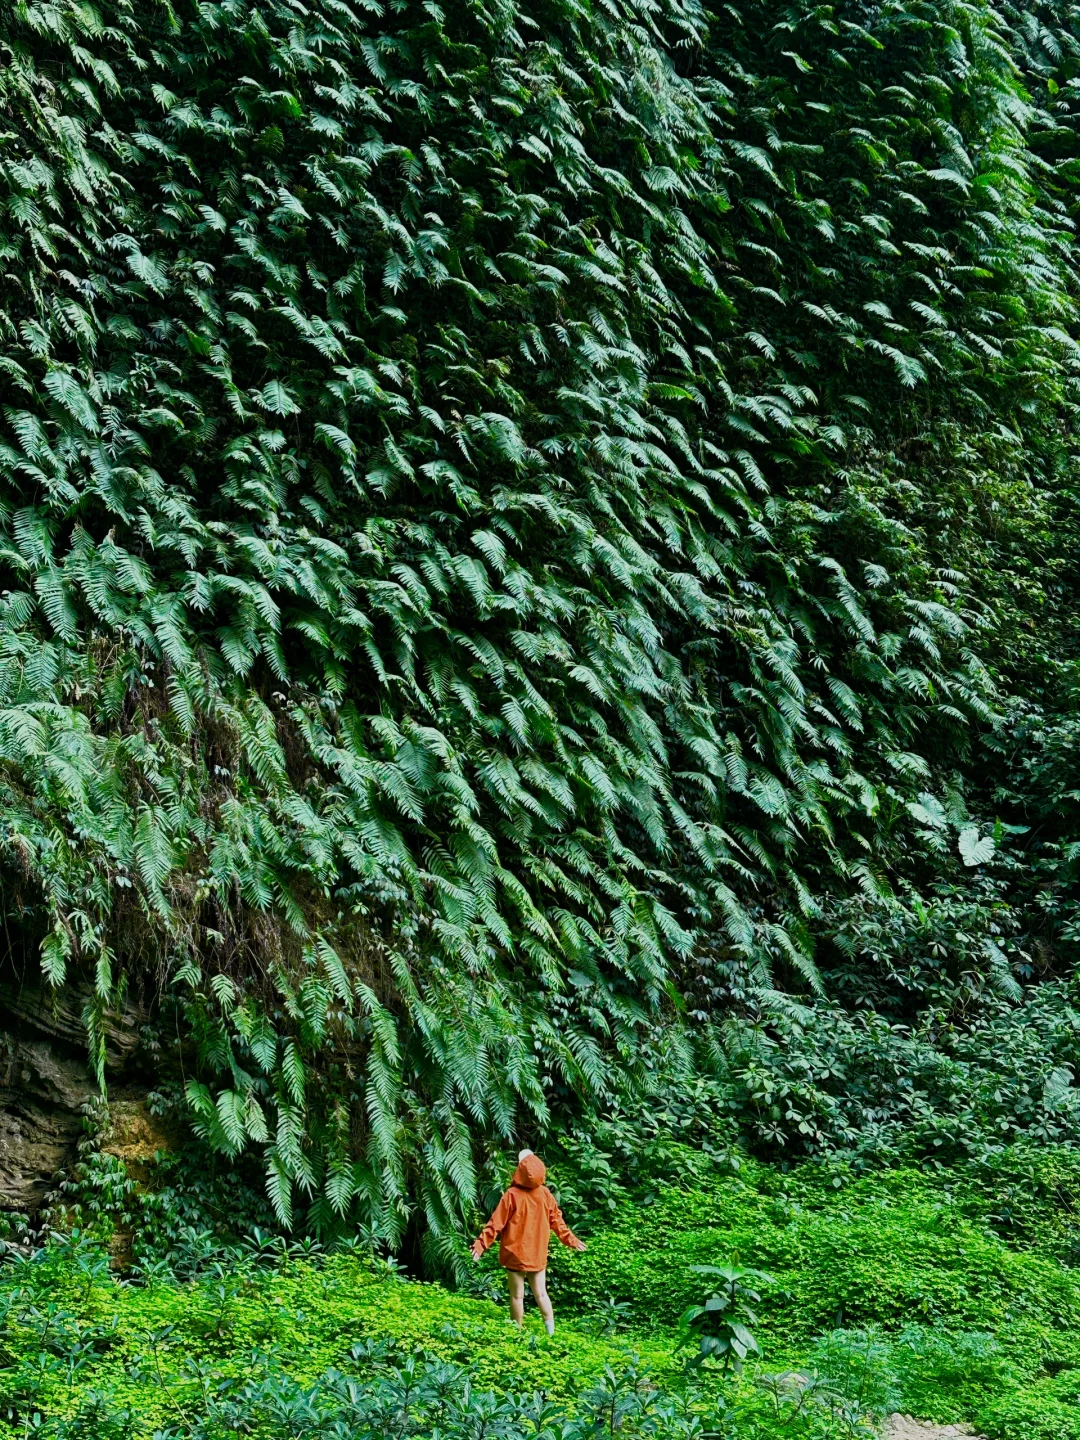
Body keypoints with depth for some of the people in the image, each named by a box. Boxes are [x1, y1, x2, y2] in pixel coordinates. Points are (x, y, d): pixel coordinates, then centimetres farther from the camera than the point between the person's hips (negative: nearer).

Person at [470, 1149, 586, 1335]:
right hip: (538, 1256, 3)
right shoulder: (545, 1194, -5)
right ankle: (551, 1332, 8)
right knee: (541, 1293, 12)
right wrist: (570, 1239, 18)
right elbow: (556, 1220, 5)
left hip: (515, 1255, -3)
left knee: (517, 1295, 6)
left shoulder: (512, 1195, -16)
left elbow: (496, 1223, -15)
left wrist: (481, 1243, -9)